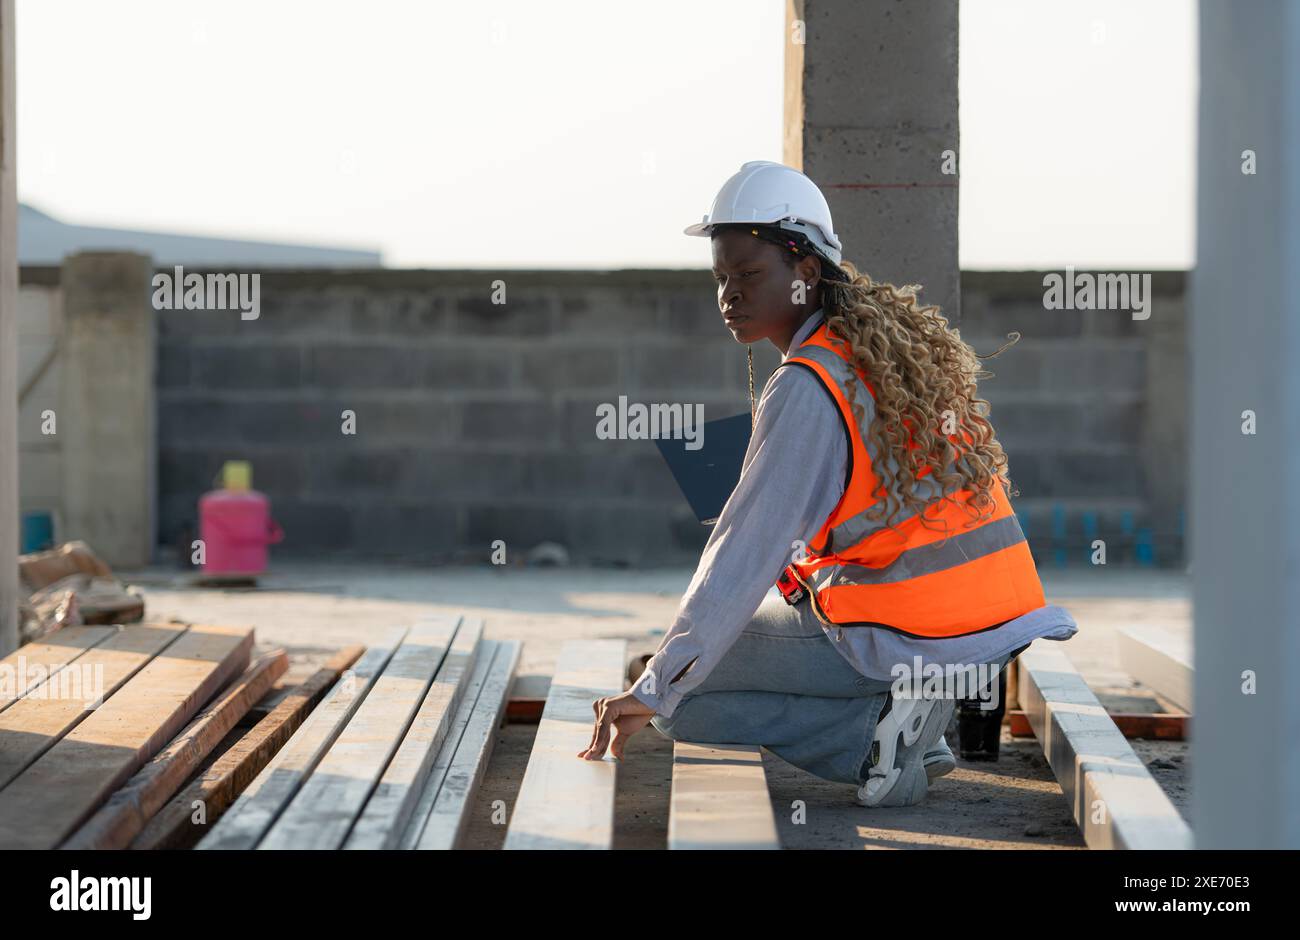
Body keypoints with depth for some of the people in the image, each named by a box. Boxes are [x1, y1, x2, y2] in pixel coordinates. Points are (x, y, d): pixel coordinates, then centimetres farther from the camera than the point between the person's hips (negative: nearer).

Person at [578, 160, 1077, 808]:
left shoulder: (806, 389, -15)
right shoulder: (902, 337, 11)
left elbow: (747, 553, -18)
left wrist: (653, 692, -15)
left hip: (908, 640, -8)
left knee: (680, 690, 6)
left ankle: (877, 731, -7)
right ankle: (918, 718, 13)